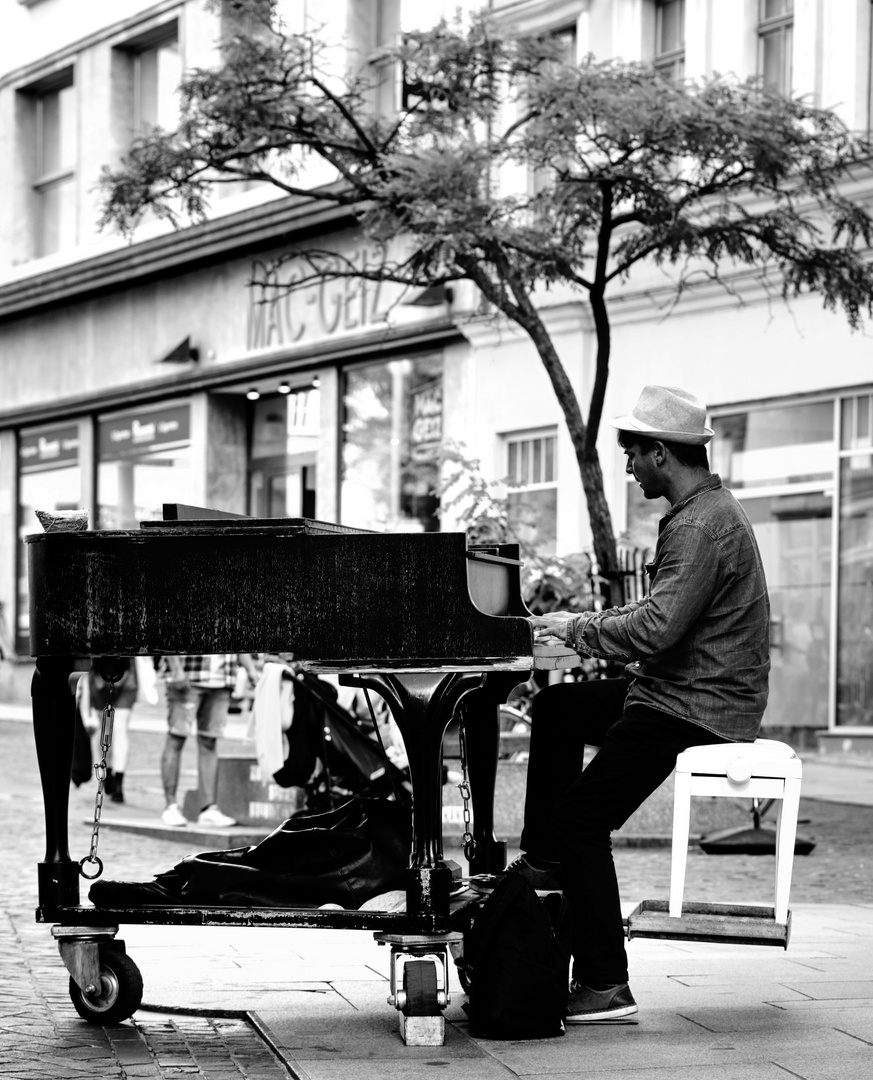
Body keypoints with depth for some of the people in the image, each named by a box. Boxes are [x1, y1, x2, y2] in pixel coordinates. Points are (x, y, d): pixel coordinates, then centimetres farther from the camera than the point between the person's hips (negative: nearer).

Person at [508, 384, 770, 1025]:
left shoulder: (704, 527, -21)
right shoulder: (705, 511, 15)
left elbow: (658, 627, -30)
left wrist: (578, 630, -16)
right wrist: (591, 627, 10)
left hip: (697, 711, -11)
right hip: (682, 690, 11)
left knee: (582, 820, -15)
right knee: (557, 709, 23)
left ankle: (606, 986, -12)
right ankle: (543, 862, 25)